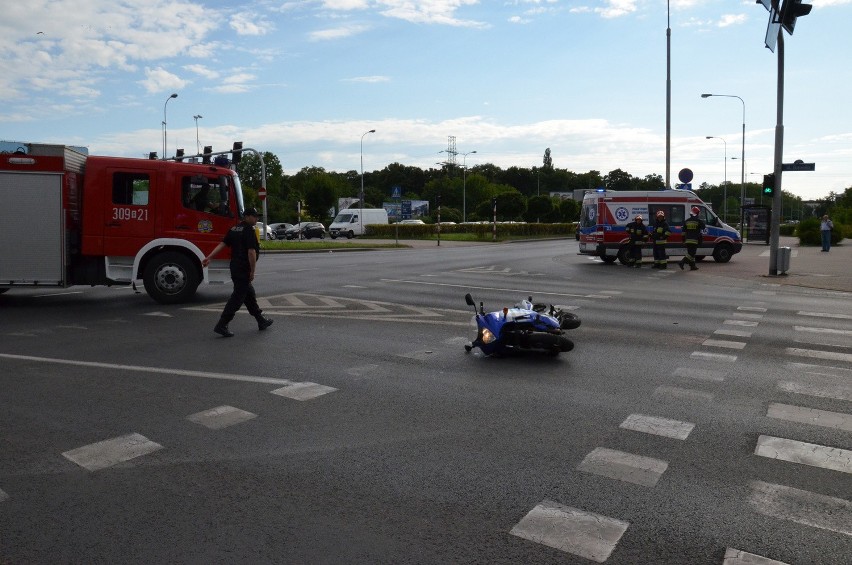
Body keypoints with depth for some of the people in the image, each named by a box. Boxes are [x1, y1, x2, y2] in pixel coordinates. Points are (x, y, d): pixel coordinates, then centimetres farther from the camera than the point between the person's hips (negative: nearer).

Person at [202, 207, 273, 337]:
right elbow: (251, 252, -20)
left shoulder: (234, 229, 13)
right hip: (244, 269, -10)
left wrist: (209, 257, 5)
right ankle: (222, 325, -7)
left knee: (249, 294, 16)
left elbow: (222, 244, 8)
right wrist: (252, 272, -16)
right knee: (237, 297, -6)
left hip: (235, 267, 10)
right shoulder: (249, 230, -14)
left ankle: (261, 321, 26)